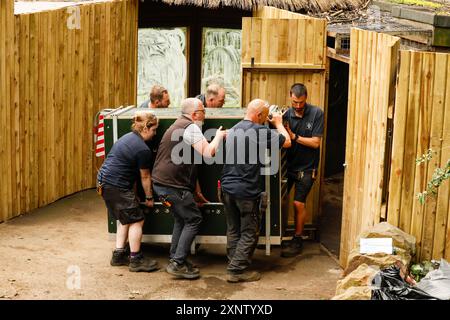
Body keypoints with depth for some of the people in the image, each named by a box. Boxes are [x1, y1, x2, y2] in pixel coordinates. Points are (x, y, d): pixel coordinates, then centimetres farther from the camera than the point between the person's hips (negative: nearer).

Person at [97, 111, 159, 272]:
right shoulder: (143, 149, -16)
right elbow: (145, 177, -6)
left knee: (124, 219, 20)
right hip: (117, 186, -10)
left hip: (104, 181, 10)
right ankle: (136, 260, 5)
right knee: (136, 220, 0)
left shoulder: (128, 137, 13)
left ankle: (118, 255, 22)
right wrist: (149, 198, 7)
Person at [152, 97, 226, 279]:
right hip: (172, 185, -10)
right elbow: (209, 152, -22)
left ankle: (175, 258, 24)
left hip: (160, 182, 10)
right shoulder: (190, 127, -12)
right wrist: (219, 135, -2)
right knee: (194, 219, -2)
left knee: (181, 218, 21)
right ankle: (178, 264, -4)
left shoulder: (178, 125, 21)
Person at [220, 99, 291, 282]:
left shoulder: (233, 130, 12)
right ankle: (237, 270, 3)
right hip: (247, 191, -8)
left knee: (233, 230, 15)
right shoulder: (260, 131, -14)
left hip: (227, 187, 8)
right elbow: (286, 142, -8)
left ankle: (235, 264, 23)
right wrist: (278, 123, 12)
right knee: (249, 233, 3)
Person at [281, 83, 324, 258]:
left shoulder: (316, 113, -11)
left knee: (298, 203, -5)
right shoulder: (287, 115, -4)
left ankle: (297, 240, 10)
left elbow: (316, 142, -14)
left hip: (306, 167, -3)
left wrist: (294, 137, -20)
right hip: (289, 164, 3)